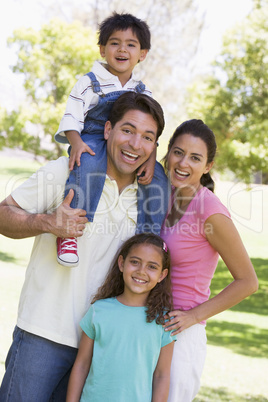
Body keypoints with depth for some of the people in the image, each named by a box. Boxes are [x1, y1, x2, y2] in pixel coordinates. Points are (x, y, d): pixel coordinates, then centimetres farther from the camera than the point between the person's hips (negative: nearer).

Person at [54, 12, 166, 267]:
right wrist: (76, 141, -28)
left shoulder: (143, 92, 12)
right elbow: (72, 117, -7)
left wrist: (150, 159, -12)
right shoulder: (89, 83, 1)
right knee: (88, 165, -38)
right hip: (92, 142, -4)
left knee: (157, 177, -17)